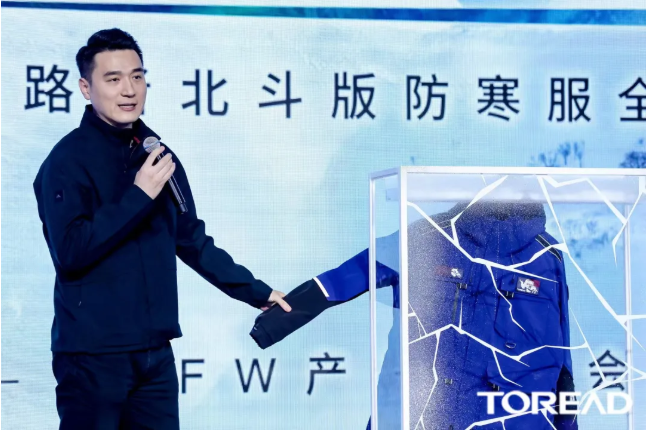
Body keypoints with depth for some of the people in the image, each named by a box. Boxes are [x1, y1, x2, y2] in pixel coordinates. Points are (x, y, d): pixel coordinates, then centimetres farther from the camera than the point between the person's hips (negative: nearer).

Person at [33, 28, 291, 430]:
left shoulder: (157, 155, 12)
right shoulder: (69, 160, -9)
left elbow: (192, 241, 21)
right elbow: (69, 251, -20)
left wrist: (257, 292, 20)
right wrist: (138, 196, -19)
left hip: (155, 352, 7)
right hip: (93, 355, -6)